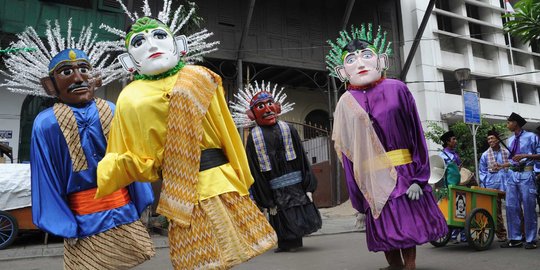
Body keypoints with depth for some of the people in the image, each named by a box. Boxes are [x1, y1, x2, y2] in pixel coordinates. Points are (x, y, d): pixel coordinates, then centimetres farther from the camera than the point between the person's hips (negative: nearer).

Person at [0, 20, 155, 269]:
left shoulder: (113, 112, -3)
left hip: (125, 213, 3)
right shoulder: (46, 123, -8)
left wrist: (140, 204, 6)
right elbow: (47, 180, -4)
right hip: (85, 221, -2)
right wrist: (64, 226, -5)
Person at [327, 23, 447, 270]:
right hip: (374, 177, 1)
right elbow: (346, 150, 3)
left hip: (403, 171, 0)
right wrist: (357, 194, 3)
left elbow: (415, 134, -2)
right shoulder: (346, 103, 1)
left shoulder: (397, 90, -2)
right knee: (386, 227, 7)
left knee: (408, 221, 6)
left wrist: (418, 177, -8)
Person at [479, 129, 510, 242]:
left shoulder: (506, 153, 9)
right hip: (492, 186, 0)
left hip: (506, 185, 0)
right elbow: (482, 172, 9)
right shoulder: (485, 155, 8)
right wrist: (483, 186, 2)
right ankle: (501, 234, 11)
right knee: (496, 211, 2)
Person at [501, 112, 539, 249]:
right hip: (513, 175, 6)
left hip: (526, 174, -6)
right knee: (511, 207, 3)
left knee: (528, 207, -2)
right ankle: (515, 239, 9)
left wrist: (525, 156, -16)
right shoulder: (510, 140, 16)